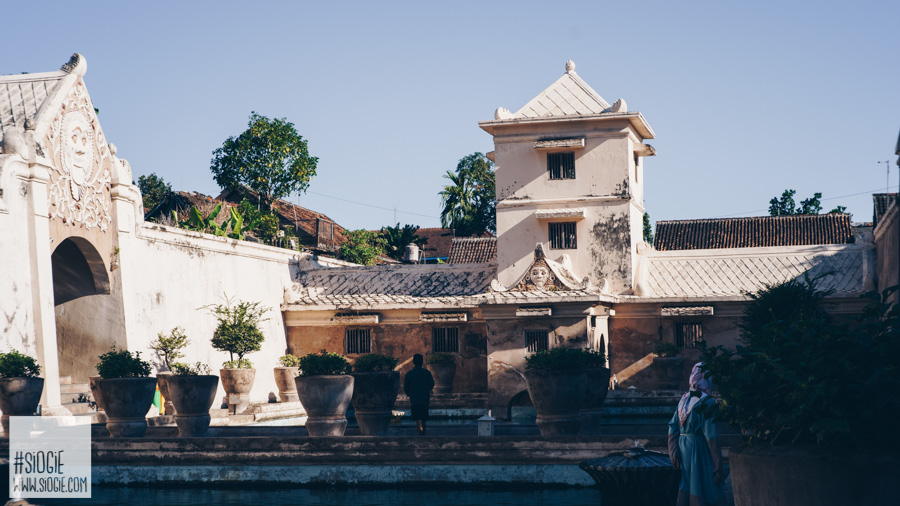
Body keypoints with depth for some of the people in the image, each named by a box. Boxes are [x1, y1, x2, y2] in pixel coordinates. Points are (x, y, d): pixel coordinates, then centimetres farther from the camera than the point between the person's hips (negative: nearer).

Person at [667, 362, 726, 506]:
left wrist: (674, 455, 10)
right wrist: (718, 466, -14)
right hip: (699, 450, -7)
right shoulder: (706, 402, -13)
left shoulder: (684, 399, 9)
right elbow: (711, 436, -17)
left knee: (684, 493, 12)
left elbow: (672, 428, 9)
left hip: (682, 448, 7)